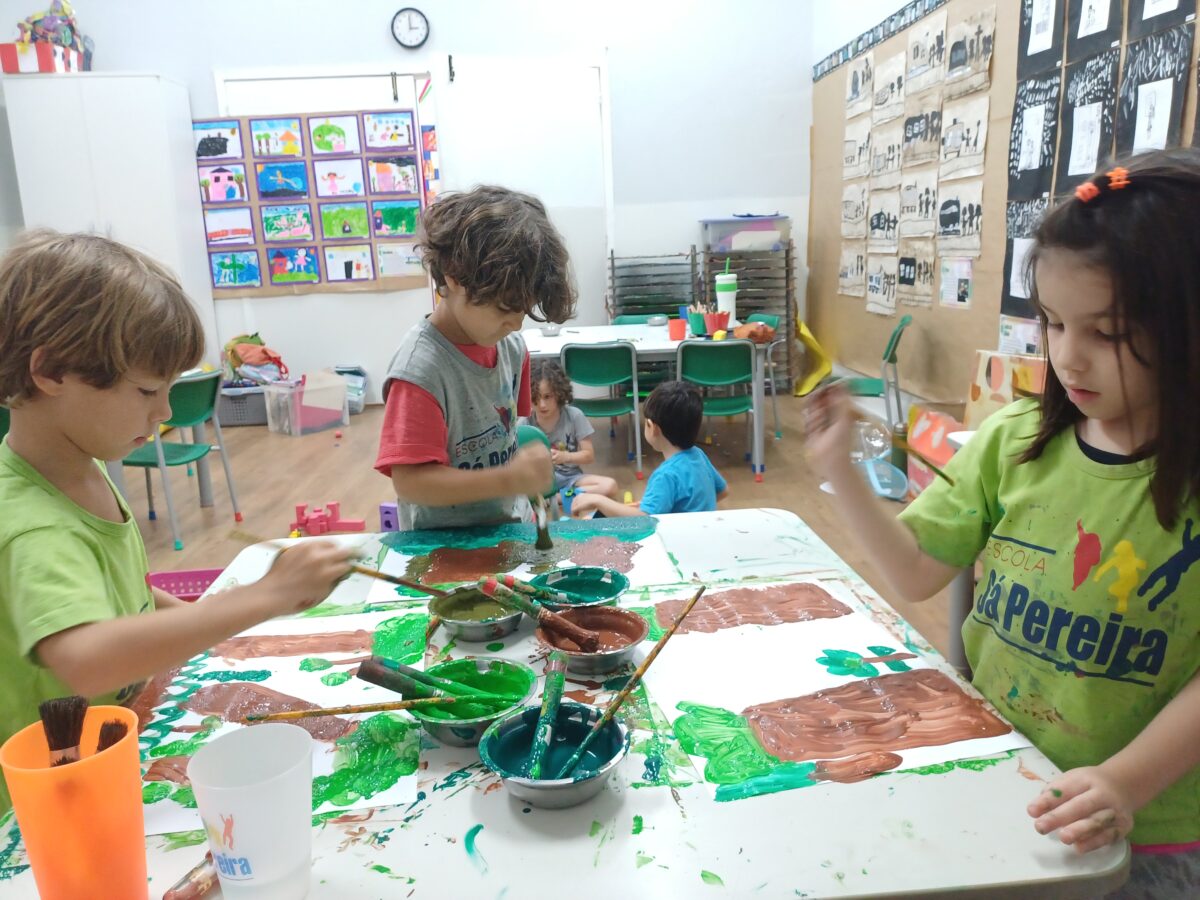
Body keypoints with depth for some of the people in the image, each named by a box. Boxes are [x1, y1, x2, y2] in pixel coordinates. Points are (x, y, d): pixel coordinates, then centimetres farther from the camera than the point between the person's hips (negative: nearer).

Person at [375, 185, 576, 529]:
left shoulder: (512, 347, -2)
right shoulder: (421, 368, -23)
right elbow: (409, 481, -27)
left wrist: (531, 469, -2)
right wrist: (509, 479, -35)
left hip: (510, 528, 5)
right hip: (444, 549, -5)